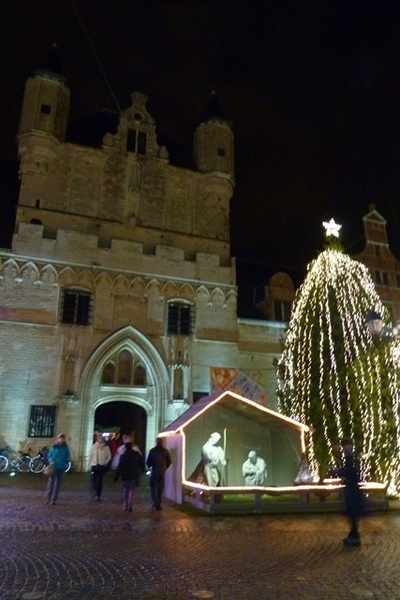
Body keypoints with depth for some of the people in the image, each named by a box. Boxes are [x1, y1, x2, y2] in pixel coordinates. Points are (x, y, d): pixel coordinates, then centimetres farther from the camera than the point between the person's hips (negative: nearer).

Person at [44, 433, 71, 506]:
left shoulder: (65, 448, 5)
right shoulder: (54, 447, -1)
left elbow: (68, 457, 11)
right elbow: (49, 456, 3)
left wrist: (68, 460, -9)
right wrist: (51, 461, -14)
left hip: (61, 468, 2)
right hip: (53, 467, -2)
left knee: (57, 484, 8)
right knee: (50, 483, -6)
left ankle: (54, 499, 15)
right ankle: (47, 499, 0)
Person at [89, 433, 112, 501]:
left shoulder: (106, 447, -4)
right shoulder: (93, 446, -2)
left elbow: (109, 456, 5)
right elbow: (90, 456, 5)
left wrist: (105, 463, -3)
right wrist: (90, 464, 2)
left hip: (102, 466, -1)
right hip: (94, 465, 1)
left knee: (99, 481, -2)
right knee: (94, 480, 3)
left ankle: (98, 495, 9)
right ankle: (96, 493, 28)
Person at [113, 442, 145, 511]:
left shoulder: (123, 455, -9)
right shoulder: (137, 454, -2)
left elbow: (120, 467, -10)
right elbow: (142, 463, 5)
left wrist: (116, 476, -5)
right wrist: (142, 470, 23)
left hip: (125, 476, -1)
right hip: (134, 475, 1)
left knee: (125, 491, 13)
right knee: (132, 490, 9)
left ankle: (125, 506, 16)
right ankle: (130, 506, 0)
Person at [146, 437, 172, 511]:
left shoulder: (152, 451, -10)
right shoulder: (166, 451, -3)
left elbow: (148, 462, -8)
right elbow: (169, 462, 2)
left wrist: (150, 467, 12)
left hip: (154, 472, -3)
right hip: (162, 472, 3)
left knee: (153, 488, 6)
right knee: (160, 489, 14)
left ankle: (154, 505, -3)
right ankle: (158, 505, 16)